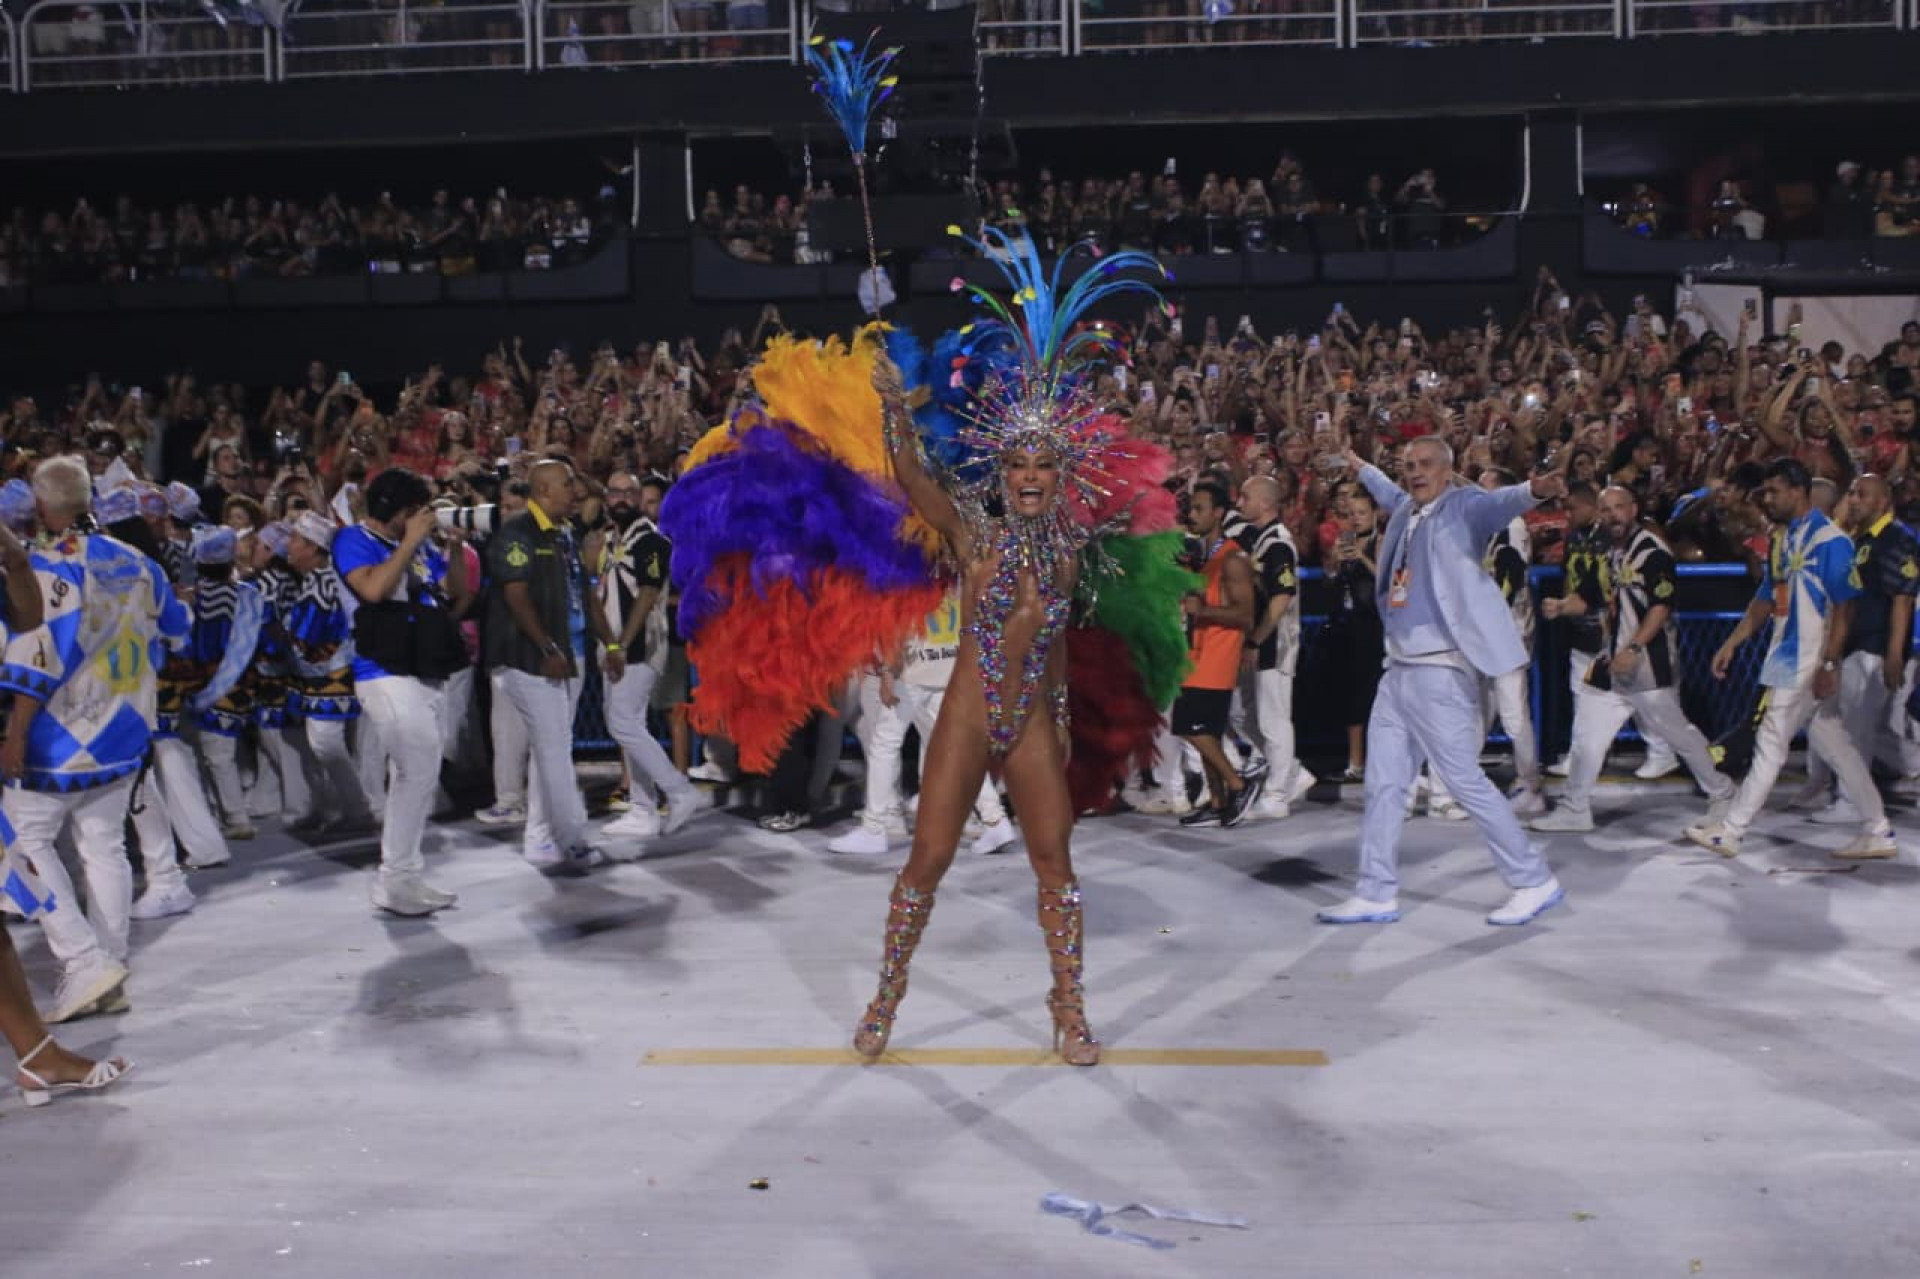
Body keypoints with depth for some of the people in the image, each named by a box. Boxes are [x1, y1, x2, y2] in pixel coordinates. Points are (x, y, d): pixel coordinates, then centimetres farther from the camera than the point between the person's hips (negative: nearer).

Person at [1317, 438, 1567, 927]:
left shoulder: (1463, 506, -9)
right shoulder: (1407, 509, 13)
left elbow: (1500, 502, -32)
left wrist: (1535, 490, -52)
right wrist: (1360, 468, 54)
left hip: (1440, 671, -8)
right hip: (1398, 670, 8)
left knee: (1464, 781, -5)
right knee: (1384, 785, 11)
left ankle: (1535, 881, 10)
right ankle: (1376, 893, 21)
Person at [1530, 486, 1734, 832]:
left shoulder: (1652, 550, -11)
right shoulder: (1608, 552, 13)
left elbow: (1661, 607, -17)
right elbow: (1588, 596, 16)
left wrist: (1634, 649, -22)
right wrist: (1561, 606, -5)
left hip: (1648, 661, -8)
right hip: (1613, 659, 8)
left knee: (1676, 730, 2)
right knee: (1588, 730, 6)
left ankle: (1721, 794, 22)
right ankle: (1575, 809, 13)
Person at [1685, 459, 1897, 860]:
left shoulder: (1829, 540, -13)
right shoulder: (1781, 537, 13)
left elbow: (1844, 606, -16)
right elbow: (1766, 598, 18)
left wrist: (1829, 664, -20)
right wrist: (1732, 643, 14)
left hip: (1808, 662, -9)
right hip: (1786, 658, 9)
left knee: (1771, 743, -3)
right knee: (1834, 745, 12)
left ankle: (1730, 831, 4)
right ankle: (1878, 832, 19)